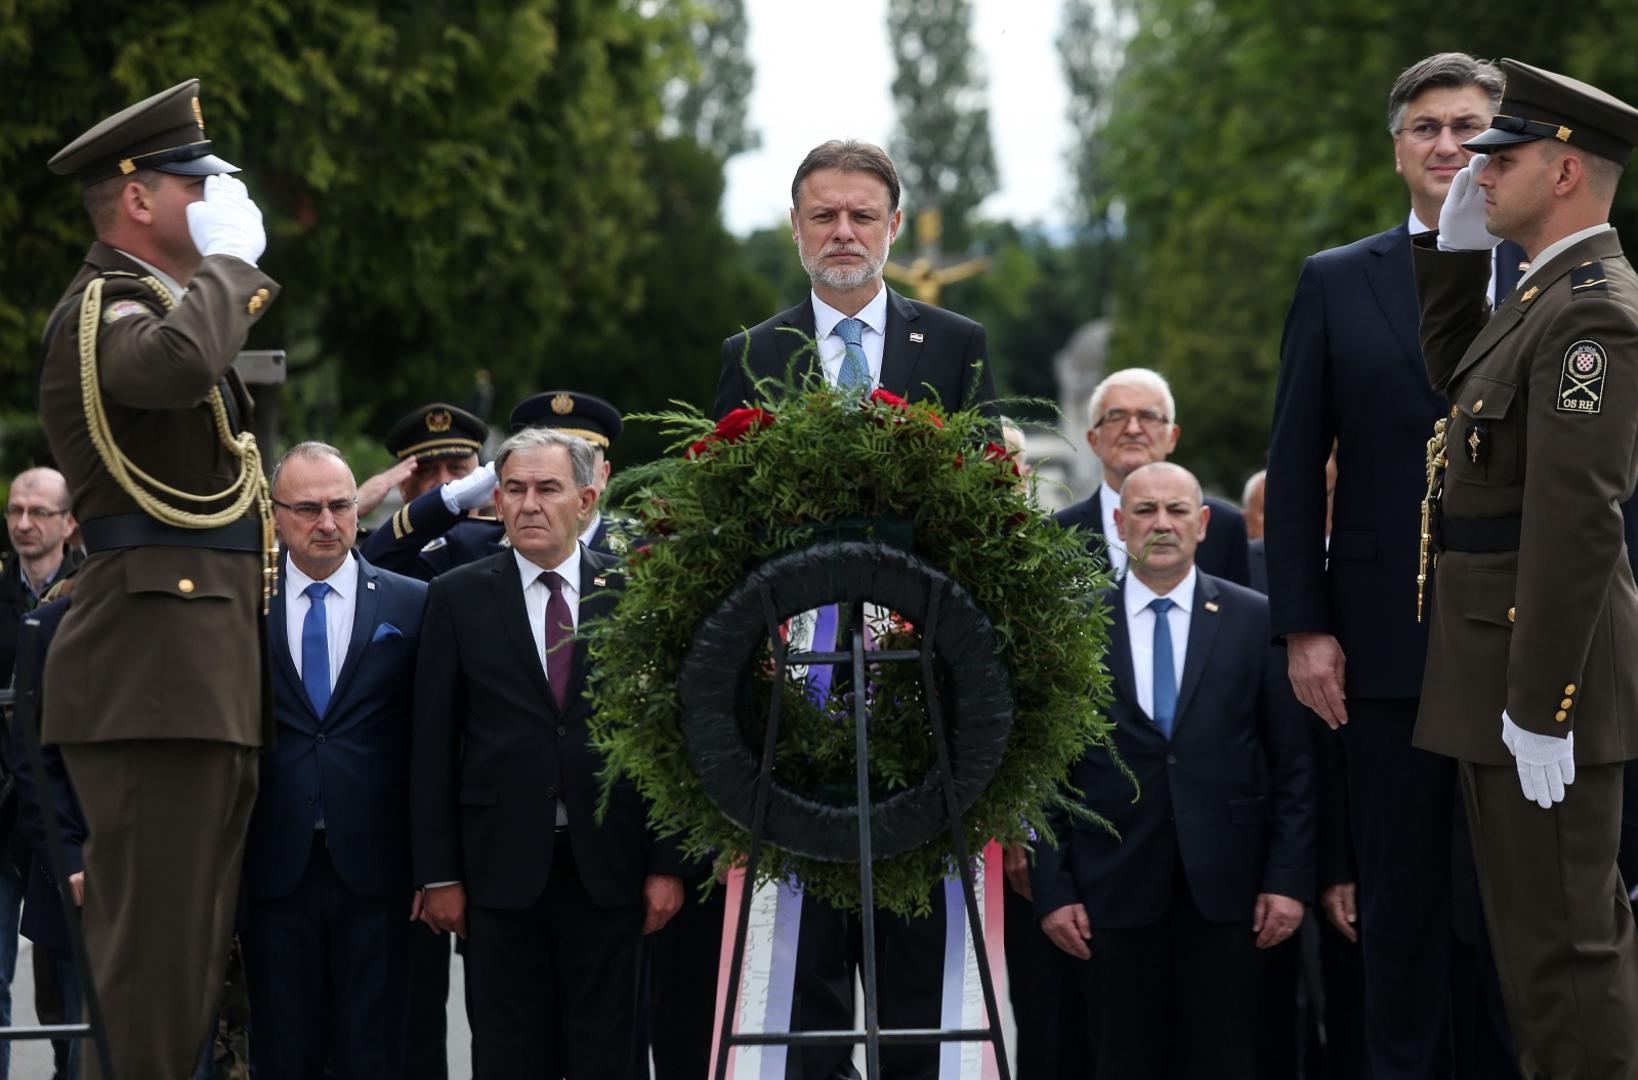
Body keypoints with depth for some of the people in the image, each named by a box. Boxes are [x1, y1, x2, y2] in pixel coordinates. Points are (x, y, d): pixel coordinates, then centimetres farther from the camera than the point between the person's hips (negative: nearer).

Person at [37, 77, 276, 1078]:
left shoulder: (164, 303, 23)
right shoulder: (102, 309, -9)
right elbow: (180, 363, -33)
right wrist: (229, 257, -18)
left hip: (208, 669, 11)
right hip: (158, 669, -10)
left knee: (193, 958, 10)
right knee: (152, 966, -11)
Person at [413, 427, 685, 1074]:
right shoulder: (457, 598, 5)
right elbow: (433, 745, 4)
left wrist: (667, 864, -1)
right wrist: (438, 873, -1)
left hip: (608, 869, 0)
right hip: (503, 868, 0)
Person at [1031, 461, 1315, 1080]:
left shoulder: (1256, 621, 5)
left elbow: (1294, 762, 5)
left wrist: (1289, 878, -2)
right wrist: (1053, 888, -1)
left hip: (1224, 884, 0)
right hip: (1117, 885, 0)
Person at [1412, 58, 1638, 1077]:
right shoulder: (1552, 291, 12)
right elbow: (1456, 373, 28)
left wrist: (1538, 706, -24)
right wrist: (1455, 239, 13)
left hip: (1546, 666, -10)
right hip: (1516, 655, 10)